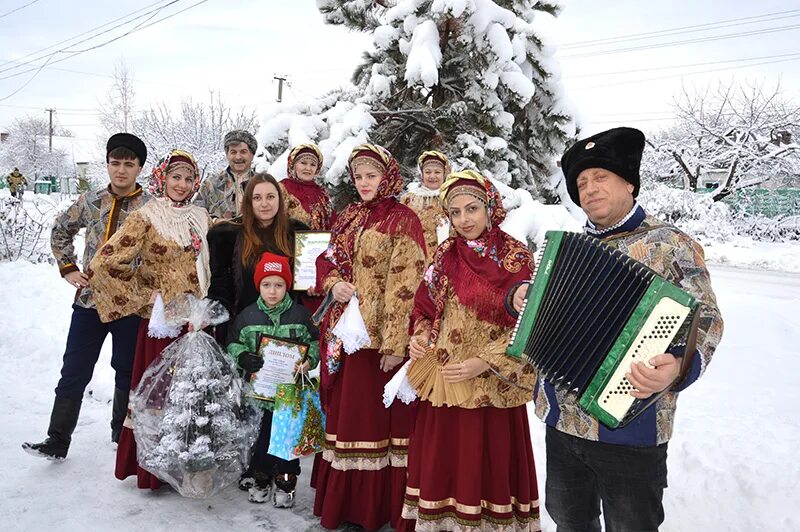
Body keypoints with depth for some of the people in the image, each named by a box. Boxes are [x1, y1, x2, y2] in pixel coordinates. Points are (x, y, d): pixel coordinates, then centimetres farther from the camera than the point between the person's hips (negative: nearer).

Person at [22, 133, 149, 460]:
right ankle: (57, 441, 13)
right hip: (89, 299, 3)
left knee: (127, 371, 11)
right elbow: (60, 230, 20)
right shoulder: (90, 201, 5)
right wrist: (68, 268, 11)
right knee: (74, 372, 5)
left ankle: (122, 435, 28)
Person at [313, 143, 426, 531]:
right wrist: (333, 284, -3)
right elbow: (327, 260, 21)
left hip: (381, 334, -7)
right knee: (345, 412, 13)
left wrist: (395, 344, -19)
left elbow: (404, 285, -13)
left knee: (377, 417, -1)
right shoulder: (348, 218, 14)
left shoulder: (402, 220, -7)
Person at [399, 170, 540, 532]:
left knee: (487, 467, 5)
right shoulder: (444, 256, 7)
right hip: (441, 383, 4)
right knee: (440, 465, 11)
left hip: (491, 388, -4)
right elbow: (425, 309, 14)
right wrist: (420, 338, -5)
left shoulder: (518, 259, -6)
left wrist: (484, 363, -16)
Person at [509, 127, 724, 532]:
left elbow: (705, 319, -11)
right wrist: (521, 295, 1)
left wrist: (678, 366, -30)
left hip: (629, 427, -5)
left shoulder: (671, 245, -6)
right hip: (561, 420, 6)